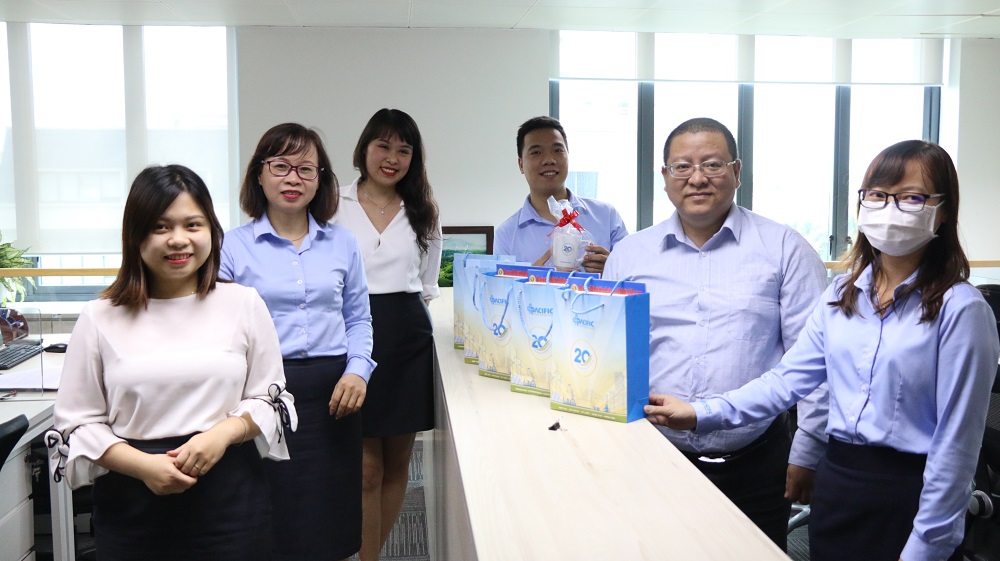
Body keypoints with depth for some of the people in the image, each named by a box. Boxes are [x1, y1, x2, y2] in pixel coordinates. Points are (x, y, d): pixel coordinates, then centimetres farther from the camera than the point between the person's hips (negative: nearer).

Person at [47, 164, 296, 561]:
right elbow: (77, 422, 0)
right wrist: (142, 465, -14)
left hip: (230, 497, 0)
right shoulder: (100, 318, -1)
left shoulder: (244, 304, 0)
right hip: (131, 505, 0)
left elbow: (270, 398, 4)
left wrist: (224, 432, -14)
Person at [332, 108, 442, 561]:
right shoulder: (336, 206, 2)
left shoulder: (423, 213, 11)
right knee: (367, 468, -2)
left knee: (397, 463, 10)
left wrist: (402, 314, 5)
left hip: (407, 344, 3)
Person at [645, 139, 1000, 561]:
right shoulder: (843, 293, 4)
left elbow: (956, 441, -13)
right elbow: (788, 378, 1)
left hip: (909, 495, -5)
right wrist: (702, 414, -9)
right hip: (836, 479, 5)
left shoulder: (959, 309, -13)